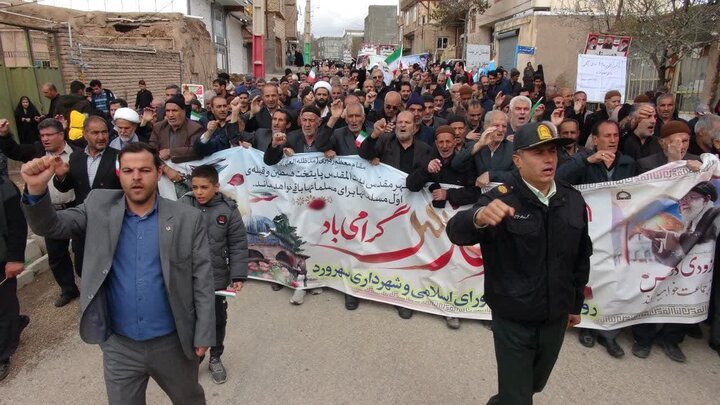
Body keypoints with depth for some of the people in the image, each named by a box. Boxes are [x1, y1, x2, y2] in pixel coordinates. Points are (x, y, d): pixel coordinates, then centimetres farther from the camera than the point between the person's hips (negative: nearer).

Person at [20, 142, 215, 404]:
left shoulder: (188, 219, -10)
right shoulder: (99, 207, -3)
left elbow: (202, 280, -8)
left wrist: (204, 334, -8)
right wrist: (36, 190, -26)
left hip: (172, 342, -1)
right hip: (119, 345, 2)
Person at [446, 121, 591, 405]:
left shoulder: (573, 200, 0)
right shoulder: (501, 198, -17)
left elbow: (581, 255, 11)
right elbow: (456, 232, -33)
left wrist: (576, 303, 16)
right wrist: (479, 217, -55)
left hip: (556, 319, 6)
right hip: (513, 321, -5)